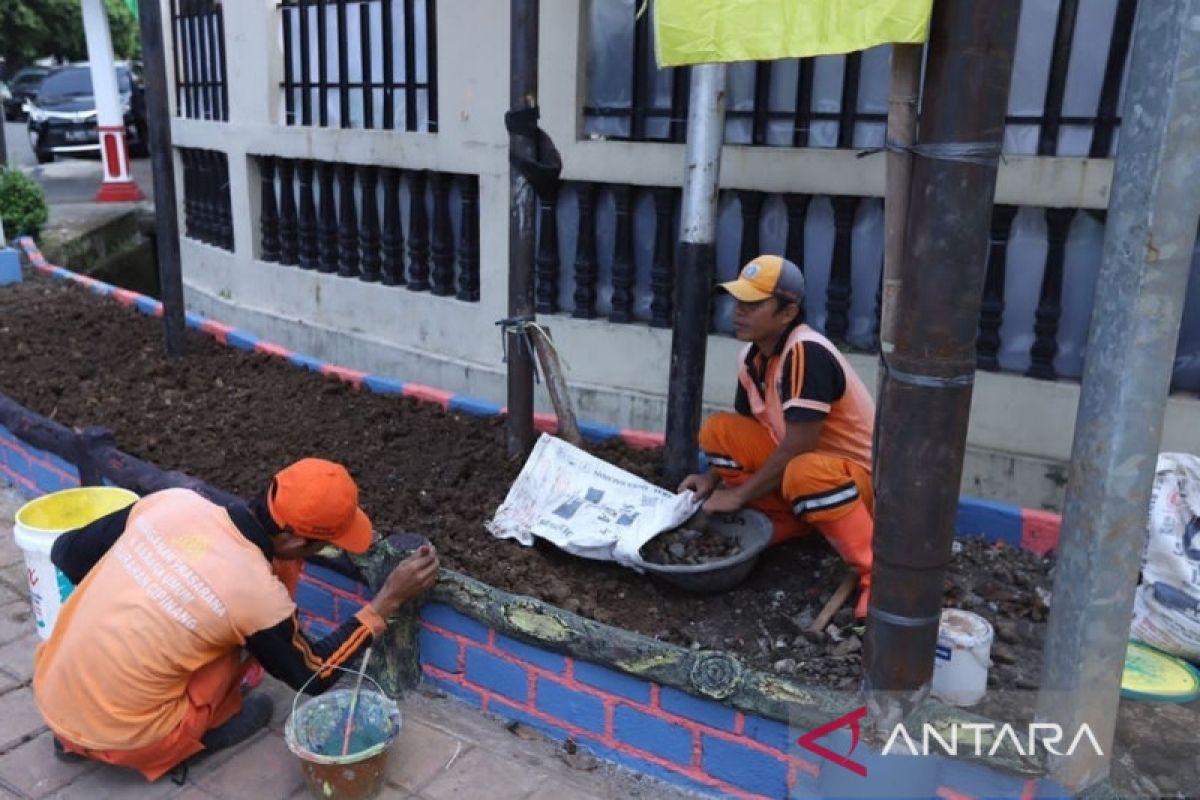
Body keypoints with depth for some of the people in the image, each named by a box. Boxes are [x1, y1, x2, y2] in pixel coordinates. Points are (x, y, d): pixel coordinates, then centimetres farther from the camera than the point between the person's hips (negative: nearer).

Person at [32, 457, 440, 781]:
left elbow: (67, 554, 5)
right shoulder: (258, 593, -22)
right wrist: (388, 599, -4)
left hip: (49, 693, 5)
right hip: (118, 736, -5)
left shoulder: (172, 501, -11)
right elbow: (313, 676, -3)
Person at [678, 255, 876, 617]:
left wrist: (739, 495, -21)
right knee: (718, 429, -5)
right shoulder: (752, 356, -4)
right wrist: (713, 478, -5)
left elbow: (797, 448, -31)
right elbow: (742, 430, 9)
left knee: (805, 474, -42)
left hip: (862, 478, -8)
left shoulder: (807, 353, -29)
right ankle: (783, 523, 0)